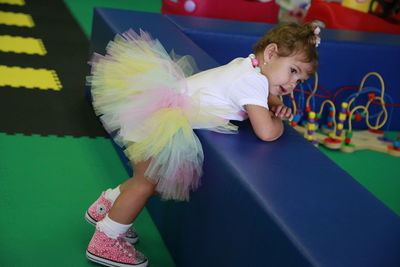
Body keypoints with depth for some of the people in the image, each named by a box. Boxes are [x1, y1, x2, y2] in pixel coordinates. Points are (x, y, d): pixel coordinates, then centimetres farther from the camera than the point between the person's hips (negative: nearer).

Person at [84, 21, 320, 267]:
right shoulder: (252, 81, -23)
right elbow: (266, 132, -29)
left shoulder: (247, 65, 4)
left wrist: (277, 106, 3)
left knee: (158, 180, 21)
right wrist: (278, 122, -6)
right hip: (158, 122, -10)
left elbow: (267, 93, 26)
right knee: (147, 183, 3)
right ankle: (105, 242, 18)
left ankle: (106, 207, 40)